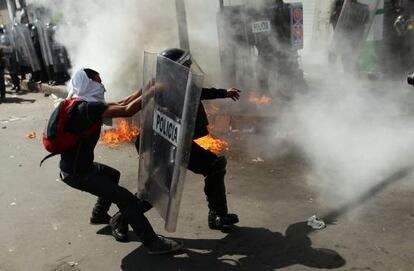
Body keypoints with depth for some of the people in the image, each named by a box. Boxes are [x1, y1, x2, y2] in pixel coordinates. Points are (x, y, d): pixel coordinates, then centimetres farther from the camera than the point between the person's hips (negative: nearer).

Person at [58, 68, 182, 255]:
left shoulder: (84, 104, 6)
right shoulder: (88, 108, -24)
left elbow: (119, 105, 9)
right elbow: (127, 111, -32)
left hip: (78, 164, 10)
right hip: (76, 172, -10)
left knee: (113, 175, 31)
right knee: (124, 198, -10)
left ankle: (99, 215, 44)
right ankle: (152, 242, -4)